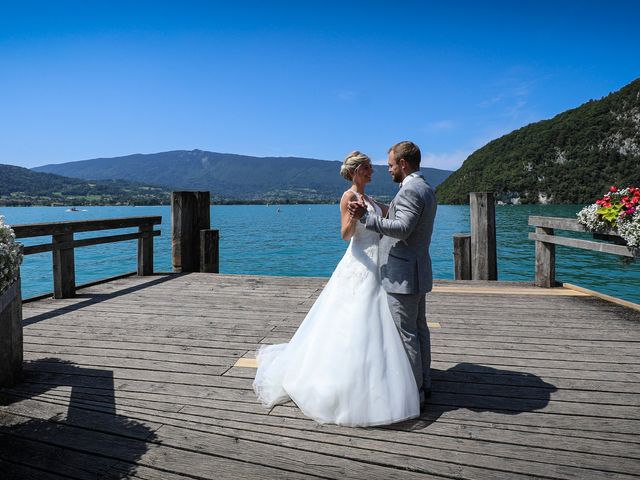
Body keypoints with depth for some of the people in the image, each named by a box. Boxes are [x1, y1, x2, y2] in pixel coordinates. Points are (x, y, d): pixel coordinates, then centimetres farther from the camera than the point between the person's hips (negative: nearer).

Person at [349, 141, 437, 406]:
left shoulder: (409, 190, -18)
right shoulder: (426, 189, 15)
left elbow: (402, 228, -28)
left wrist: (365, 216, -28)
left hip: (403, 276, -11)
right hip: (418, 272, 11)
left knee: (406, 334, -1)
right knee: (419, 329, 17)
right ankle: (424, 384, 30)